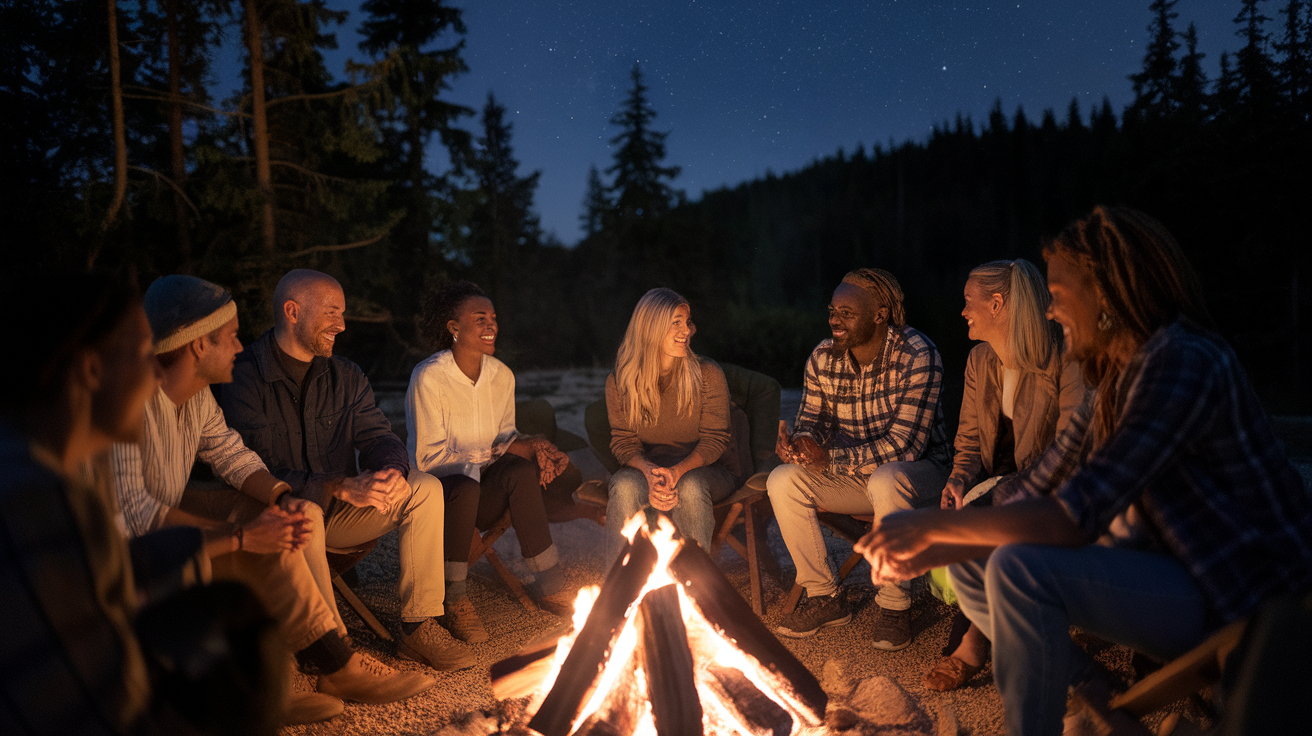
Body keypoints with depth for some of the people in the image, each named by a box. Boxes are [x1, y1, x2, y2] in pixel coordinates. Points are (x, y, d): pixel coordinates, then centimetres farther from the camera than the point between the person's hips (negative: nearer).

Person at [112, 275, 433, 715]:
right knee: (268, 546, -25)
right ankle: (336, 668, -9)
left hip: (174, 510, 9)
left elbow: (231, 455, 7)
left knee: (303, 518, -6)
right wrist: (241, 536, -34)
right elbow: (131, 514, -32)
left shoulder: (197, 393, 1)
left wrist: (285, 498, -14)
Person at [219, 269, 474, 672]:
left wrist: (392, 472, -23)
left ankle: (418, 628, -14)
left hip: (341, 509, 6)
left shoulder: (345, 375, 8)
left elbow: (379, 437, 3)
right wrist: (342, 488, -31)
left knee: (425, 487, -15)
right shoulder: (244, 379, -12)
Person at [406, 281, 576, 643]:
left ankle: (550, 585, -18)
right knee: (465, 488, -38)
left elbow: (506, 436, 8)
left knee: (523, 472, -27)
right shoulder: (428, 377, -15)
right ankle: (454, 602, -20)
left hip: (487, 491, 5)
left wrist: (531, 447, -16)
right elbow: (429, 457, -16)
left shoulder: (502, 375, 3)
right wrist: (498, 451, -21)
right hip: (438, 489, -4)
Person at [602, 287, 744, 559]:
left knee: (689, 486, -35)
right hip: (645, 468, 1)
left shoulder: (707, 373, -7)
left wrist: (677, 471, -28)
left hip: (705, 469, -1)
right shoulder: (619, 381, -3)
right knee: (625, 486, -32)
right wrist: (649, 471, -27)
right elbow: (623, 442, -3)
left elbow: (714, 439, -9)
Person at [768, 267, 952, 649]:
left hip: (919, 470, -5)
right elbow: (811, 420, 2)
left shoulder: (917, 355, -21)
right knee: (781, 481, -18)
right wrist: (798, 442, -24)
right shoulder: (822, 357, -4)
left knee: (885, 482, -39)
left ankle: (895, 605, -18)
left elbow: (905, 444, -27)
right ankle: (825, 598, -4)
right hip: (854, 473, 5)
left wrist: (831, 459, -35)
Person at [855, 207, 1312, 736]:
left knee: (1020, 570, -28)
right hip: (1173, 566, 9)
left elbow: (1075, 518, -29)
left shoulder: (1184, 361, -23)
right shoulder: (1117, 376, 6)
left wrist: (932, 524, -23)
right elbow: (1033, 493, 4)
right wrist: (925, 553, -7)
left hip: (1238, 601, -9)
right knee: (971, 565, 2)